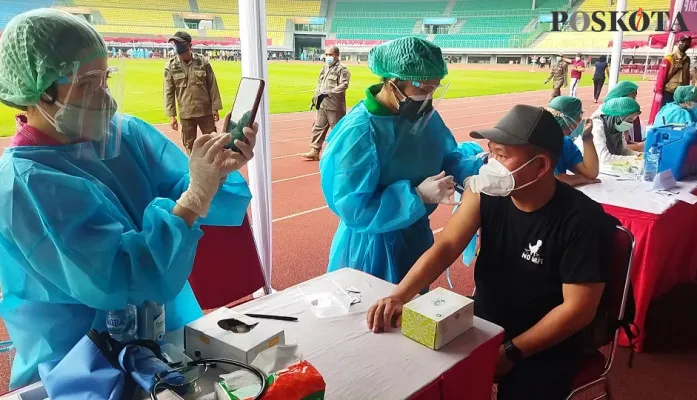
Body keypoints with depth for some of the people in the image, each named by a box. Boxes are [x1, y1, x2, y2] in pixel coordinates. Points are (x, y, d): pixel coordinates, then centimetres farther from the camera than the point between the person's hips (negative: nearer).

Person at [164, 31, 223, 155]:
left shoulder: (202, 61, -3)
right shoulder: (171, 65, -3)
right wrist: (172, 115, -3)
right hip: (185, 113, 1)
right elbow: (169, 92, 0)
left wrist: (215, 108, -1)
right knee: (189, 145, 9)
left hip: (206, 111, 0)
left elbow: (212, 86, 1)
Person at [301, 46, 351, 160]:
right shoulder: (325, 69, 17)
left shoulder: (342, 69, -9)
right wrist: (315, 97, 11)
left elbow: (343, 85, -20)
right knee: (318, 127, 10)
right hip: (322, 104, 8)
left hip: (334, 105, -8)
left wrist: (328, 93, -25)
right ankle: (315, 151, 16)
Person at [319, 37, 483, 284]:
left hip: (417, 236, 7)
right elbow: (352, 208, -29)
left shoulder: (426, 116, -3)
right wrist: (417, 196, -32)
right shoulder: (359, 132, -28)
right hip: (372, 248, -7)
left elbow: (448, 160, 4)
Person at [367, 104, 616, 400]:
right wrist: (399, 296, -31)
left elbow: (579, 308, -19)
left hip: (545, 345, -3)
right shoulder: (485, 193, -9)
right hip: (483, 324, 4)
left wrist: (510, 352, -20)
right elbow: (446, 246, -16)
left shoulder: (581, 219, -21)